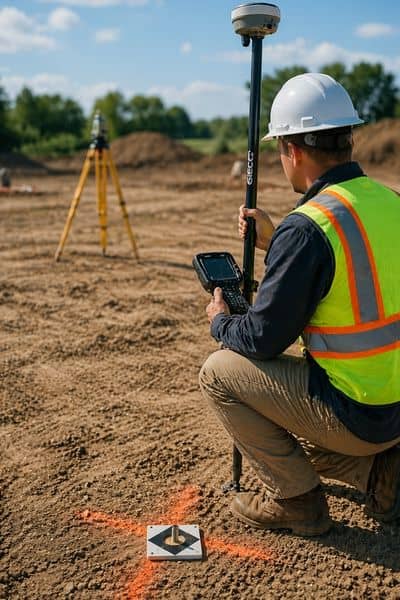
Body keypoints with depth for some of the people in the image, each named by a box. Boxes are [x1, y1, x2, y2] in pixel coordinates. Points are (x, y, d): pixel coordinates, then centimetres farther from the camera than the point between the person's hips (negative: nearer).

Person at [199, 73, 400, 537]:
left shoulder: (306, 227, -23)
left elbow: (263, 338, -15)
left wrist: (220, 321, 6)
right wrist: (274, 245, 18)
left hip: (356, 415, -9)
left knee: (219, 372, 3)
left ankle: (296, 500, 8)